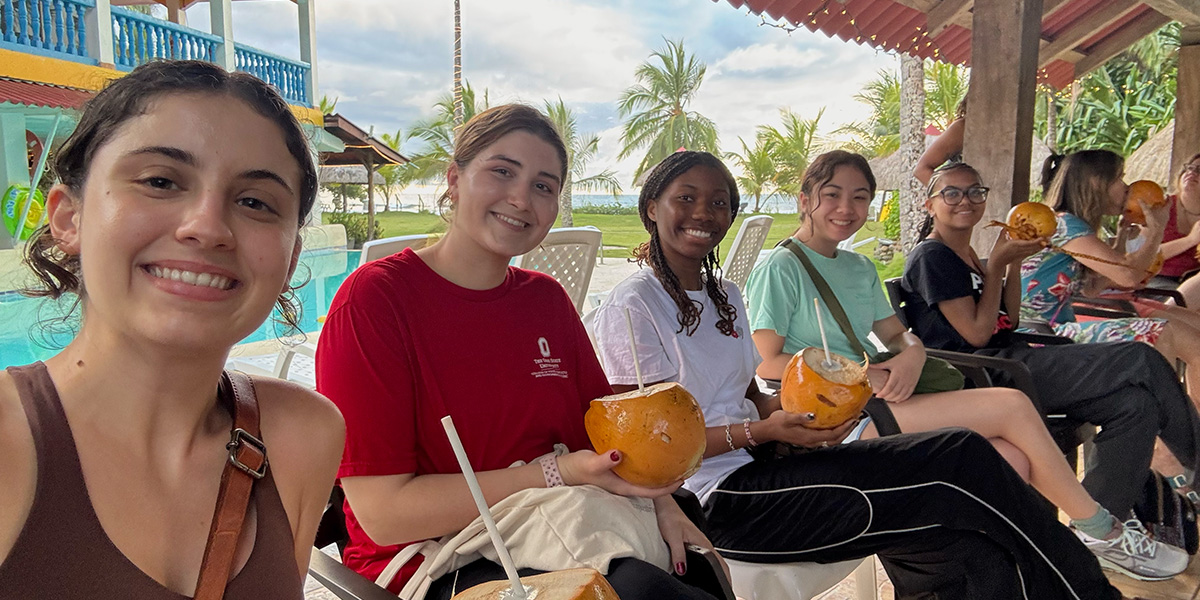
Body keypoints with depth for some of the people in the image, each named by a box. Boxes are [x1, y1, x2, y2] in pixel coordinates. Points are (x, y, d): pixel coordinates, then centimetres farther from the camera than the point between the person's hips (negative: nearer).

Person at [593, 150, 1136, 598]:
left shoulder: (724, 296, 17)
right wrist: (762, 431, -21)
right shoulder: (632, 307, -8)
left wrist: (800, 413, -5)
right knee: (962, 466, -12)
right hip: (718, 495, -8)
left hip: (759, 464, 8)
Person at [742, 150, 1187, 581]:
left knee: (1011, 461, -15)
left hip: (871, 406, 8)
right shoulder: (780, 267, -7)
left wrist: (911, 354, -7)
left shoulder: (859, 269, 18)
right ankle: (1102, 532, 6)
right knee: (1013, 406, -12)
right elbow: (766, 363, -13)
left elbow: (898, 334, 17)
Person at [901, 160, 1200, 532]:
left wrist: (1014, 263, 7)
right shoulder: (931, 257, -7)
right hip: (982, 377, -10)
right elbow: (977, 333, -13)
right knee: (1141, 361, -13)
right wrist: (996, 264, -8)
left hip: (1007, 366, 10)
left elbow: (1008, 321, 18)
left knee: (1135, 402, -6)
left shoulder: (968, 258, 22)